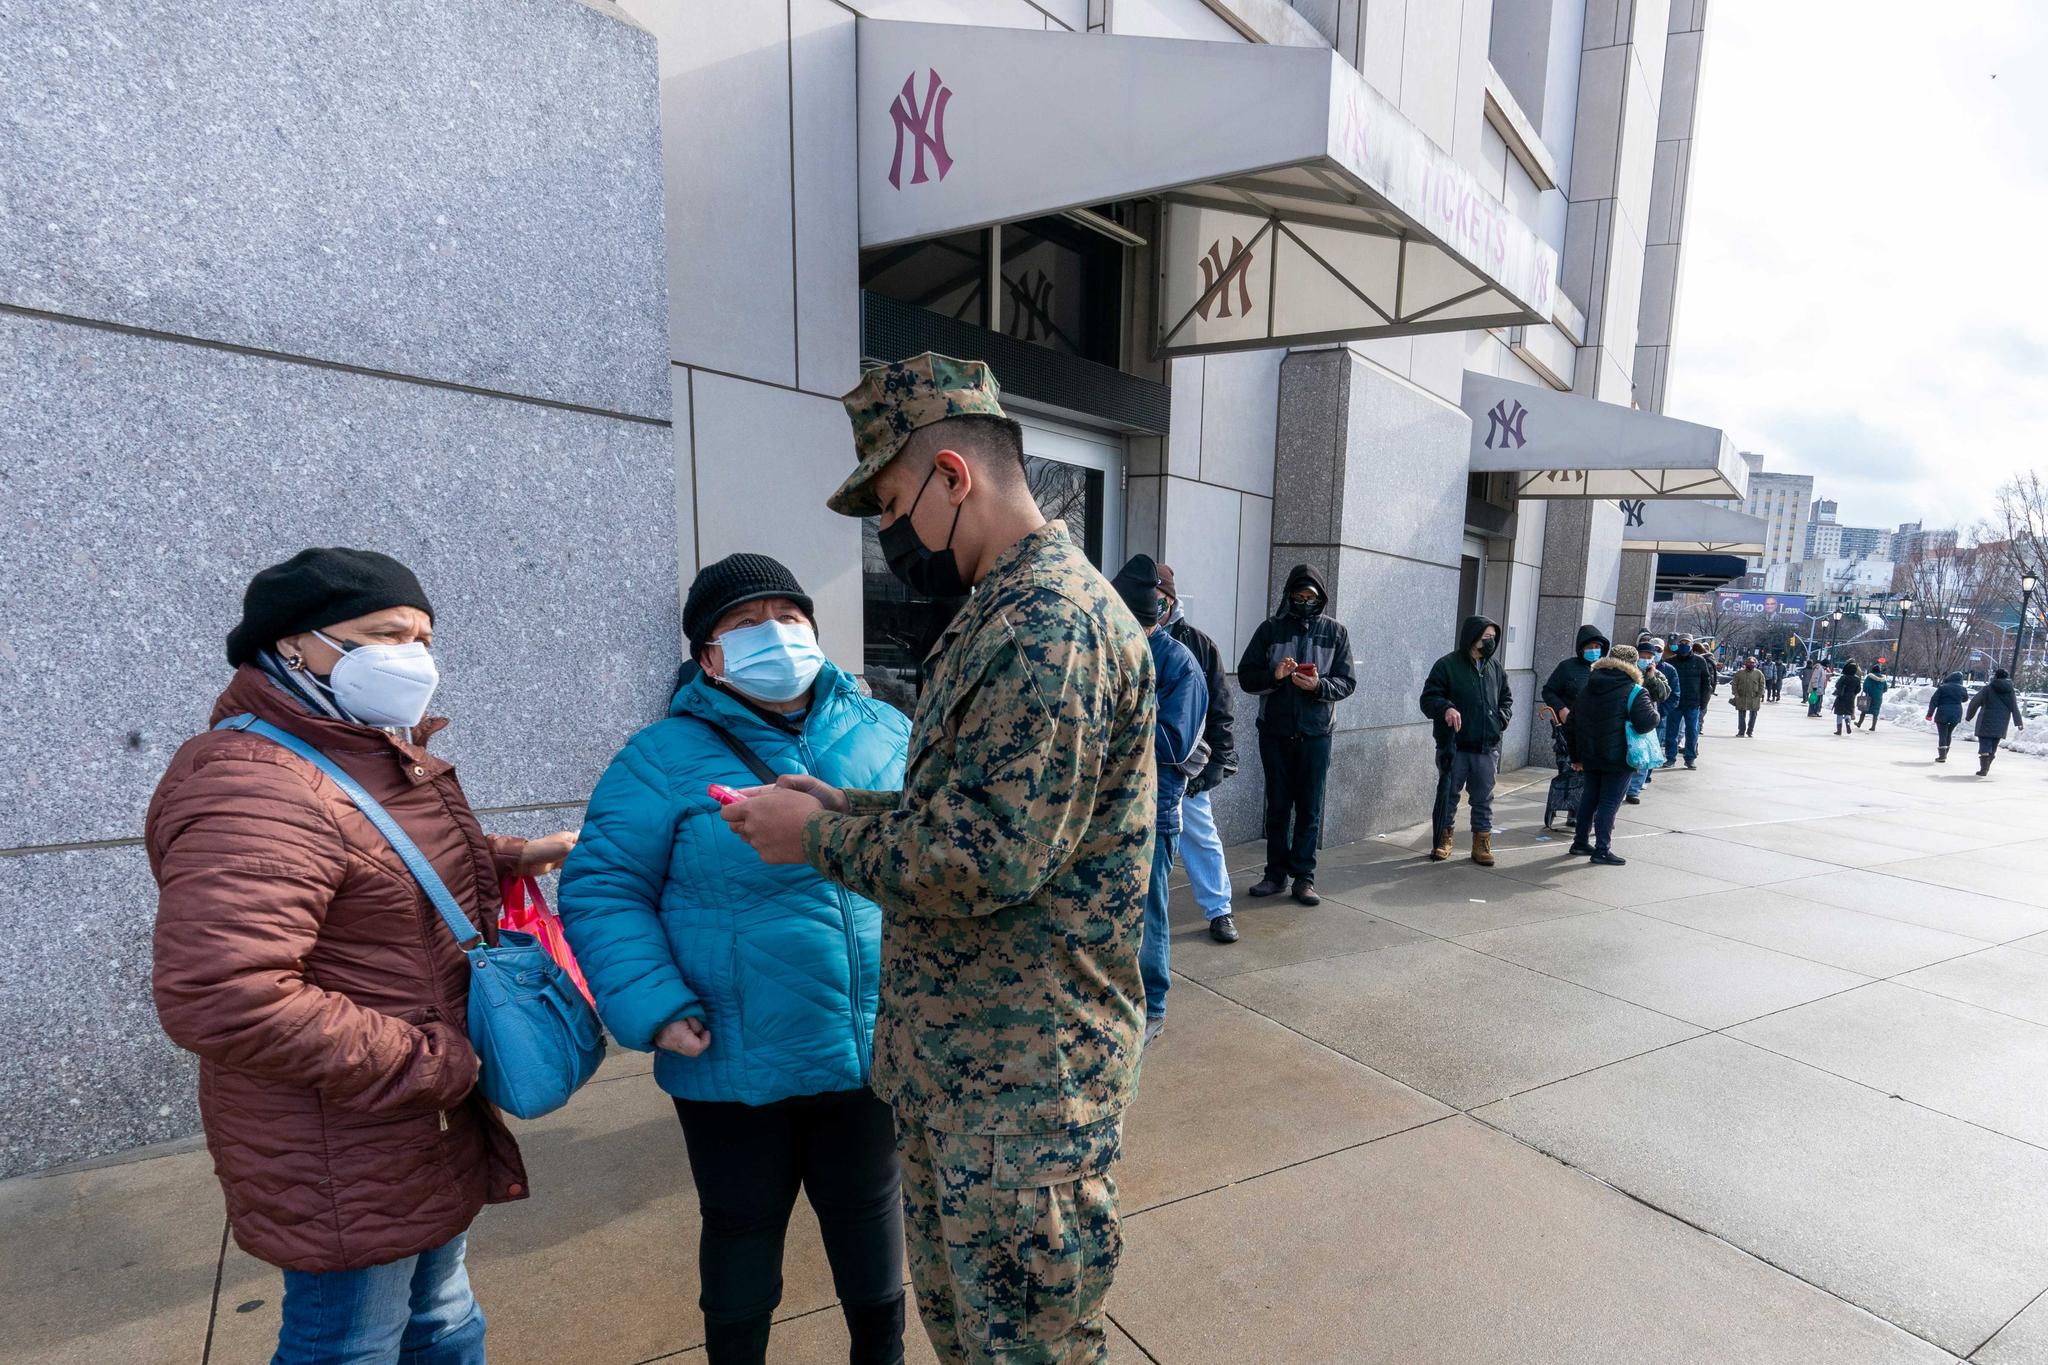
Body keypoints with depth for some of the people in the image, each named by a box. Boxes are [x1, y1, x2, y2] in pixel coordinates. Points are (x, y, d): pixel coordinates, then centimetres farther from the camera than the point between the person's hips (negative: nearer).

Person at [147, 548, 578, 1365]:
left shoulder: (387, 756, 7)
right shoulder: (256, 791, -26)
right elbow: (217, 998, -35)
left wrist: (511, 858, 6)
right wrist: (431, 1065, -27)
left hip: (437, 1130, 10)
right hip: (348, 1164, -9)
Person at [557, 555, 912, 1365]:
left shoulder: (883, 734, -2)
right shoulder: (668, 756, -11)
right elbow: (602, 888, -8)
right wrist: (653, 1006, -18)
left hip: (872, 1049, 3)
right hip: (732, 1065, -2)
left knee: (868, 1212, 24)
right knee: (743, 1229, 22)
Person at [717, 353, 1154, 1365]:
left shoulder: (1051, 622, -23)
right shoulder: (1008, 611, 10)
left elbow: (994, 854, -28)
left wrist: (818, 840, -14)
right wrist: (843, 805, 4)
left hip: (1020, 1087, -10)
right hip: (958, 1060, 10)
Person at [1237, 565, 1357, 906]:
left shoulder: (1336, 633, 4)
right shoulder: (1270, 629, 3)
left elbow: (1347, 682, 1)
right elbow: (1245, 676, 0)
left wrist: (1319, 685, -19)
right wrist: (1274, 675, -19)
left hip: (1316, 734, 0)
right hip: (1275, 732, 0)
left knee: (1310, 808, 4)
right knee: (1277, 806, 8)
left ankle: (1304, 877, 12)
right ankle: (1276, 874, 17)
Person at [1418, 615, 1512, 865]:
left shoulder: (1495, 668, 11)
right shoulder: (1447, 665, -6)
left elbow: (1506, 698, 23)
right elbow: (1428, 698, -8)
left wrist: (1502, 717, 3)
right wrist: (1446, 708, -28)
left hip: (1487, 748, 4)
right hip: (1454, 746, -4)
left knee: (1483, 798, 9)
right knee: (1448, 795, 6)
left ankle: (1482, 842, 19)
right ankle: (1443, 840, 19)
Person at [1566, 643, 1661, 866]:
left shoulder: (1587, 688, 9)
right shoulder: (1635, 692, -11)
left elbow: (1573, 724, 12)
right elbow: (1647, 723, -19)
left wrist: (1576, 756, 18)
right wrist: (1653, 706, 2)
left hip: (1590, 756, 6)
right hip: (1618, 758, -6)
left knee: (1590, 797, 17)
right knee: (1609, 802, -1)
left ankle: (1581, 842, 23)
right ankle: (1602, 850, 2)